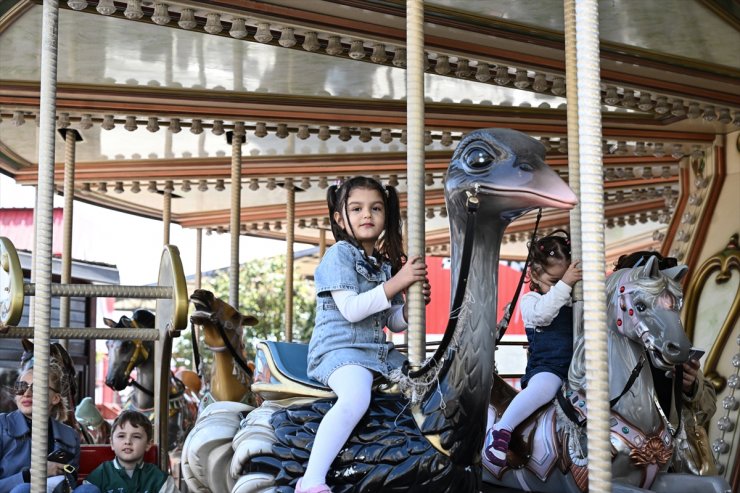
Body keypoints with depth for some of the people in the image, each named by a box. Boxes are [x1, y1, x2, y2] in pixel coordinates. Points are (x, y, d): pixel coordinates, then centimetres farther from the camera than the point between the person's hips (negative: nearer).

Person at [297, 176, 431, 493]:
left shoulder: (387, 264, 17)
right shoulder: (339, 254, -4)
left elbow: (394, 323, 17)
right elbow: (351, 309, -17)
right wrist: (397, 282, -18)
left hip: (380, 352, 8)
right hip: (339, 348, -8)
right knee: (356, 397, -36)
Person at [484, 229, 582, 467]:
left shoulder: (577, 298, 18)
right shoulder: (530, 300, 3)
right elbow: (542, 313, -20)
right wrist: (564, 284, -28)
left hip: (579, 366, 6)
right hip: (547, 367, -5)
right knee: (543, 387, -37)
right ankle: (501, 430, -31)